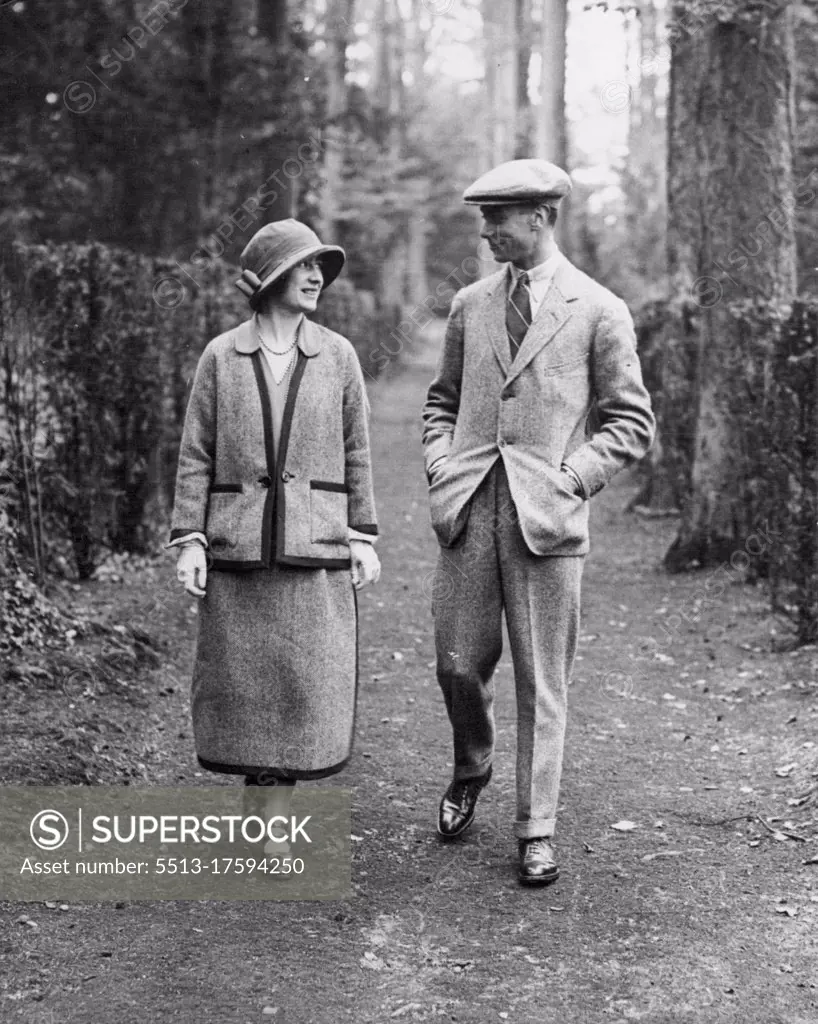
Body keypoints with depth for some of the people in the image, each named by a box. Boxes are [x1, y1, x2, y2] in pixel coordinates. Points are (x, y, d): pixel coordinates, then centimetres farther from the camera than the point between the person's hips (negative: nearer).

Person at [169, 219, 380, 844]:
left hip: (316, 549, 0)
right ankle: (268, 815, 24)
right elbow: (196, 456, 3)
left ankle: (268, 794, 14)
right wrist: (189, 540, -3)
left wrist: (363, 537, 5)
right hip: (238, 547, 0)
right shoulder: (221, 357, 2)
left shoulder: (338, 356, 4)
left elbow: (356, 453, 8)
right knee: (243, 684, 6)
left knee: (307, 684, -1)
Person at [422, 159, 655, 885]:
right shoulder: (470, 305, 13)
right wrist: (440, 461, 5)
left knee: (542, 682, 1)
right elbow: (442, 400, 22)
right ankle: (471, 769, 36)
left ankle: (537, 831, 13)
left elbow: (631, 422, 2)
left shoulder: (599, 311, 1)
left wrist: (571, 476, -9)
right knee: (459, 663, 6)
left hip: (545, 513, -3)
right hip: (468, 507, 4)